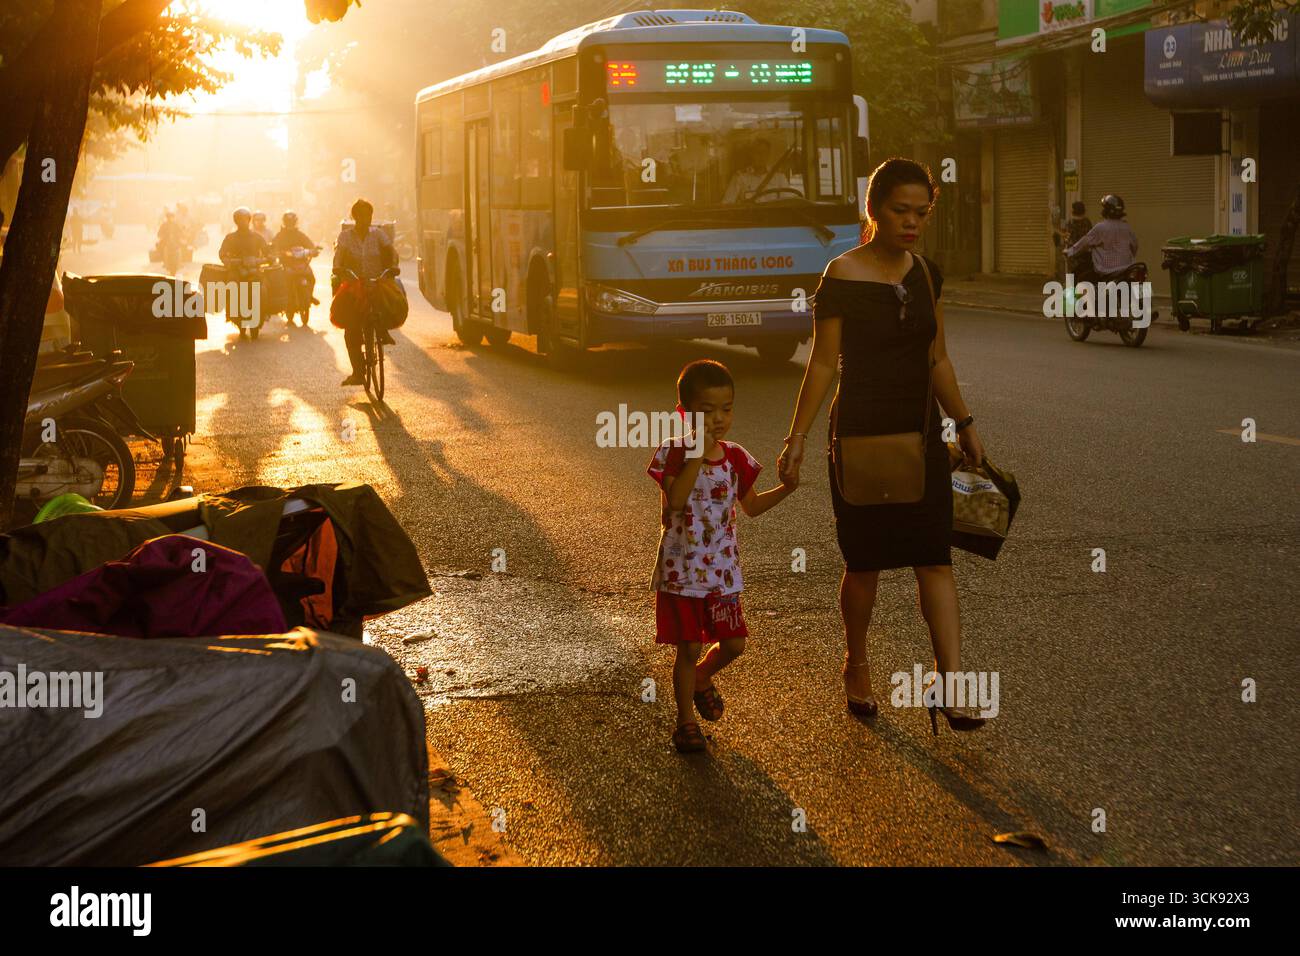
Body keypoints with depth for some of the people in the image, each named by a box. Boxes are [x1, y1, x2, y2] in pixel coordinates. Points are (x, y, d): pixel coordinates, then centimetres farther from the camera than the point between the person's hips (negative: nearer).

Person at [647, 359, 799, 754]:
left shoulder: (735, 458, 2)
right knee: (688, 647, 1)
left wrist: (785, 488, -1)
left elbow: (751, 506, 15)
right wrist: (698, 456, -30)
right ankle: (686, 720, 17)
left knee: (733, 643, 8)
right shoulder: (674, 453, -12)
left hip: (722, 569, 5)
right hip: (681, 569, -5)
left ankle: (701, 678, 40)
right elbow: (675, 500, -27)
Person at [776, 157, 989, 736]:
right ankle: (856, 669, 28)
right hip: (861, 437, -4)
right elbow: (822, 363, -8)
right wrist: (797, 438, -11)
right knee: (864, 563, 7)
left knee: (935, 560, -4)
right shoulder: (843, 276, -9)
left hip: (920, 435, 4)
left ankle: (949, 682, -7)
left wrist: (964, 424, 17)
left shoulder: (925, 273, 7)